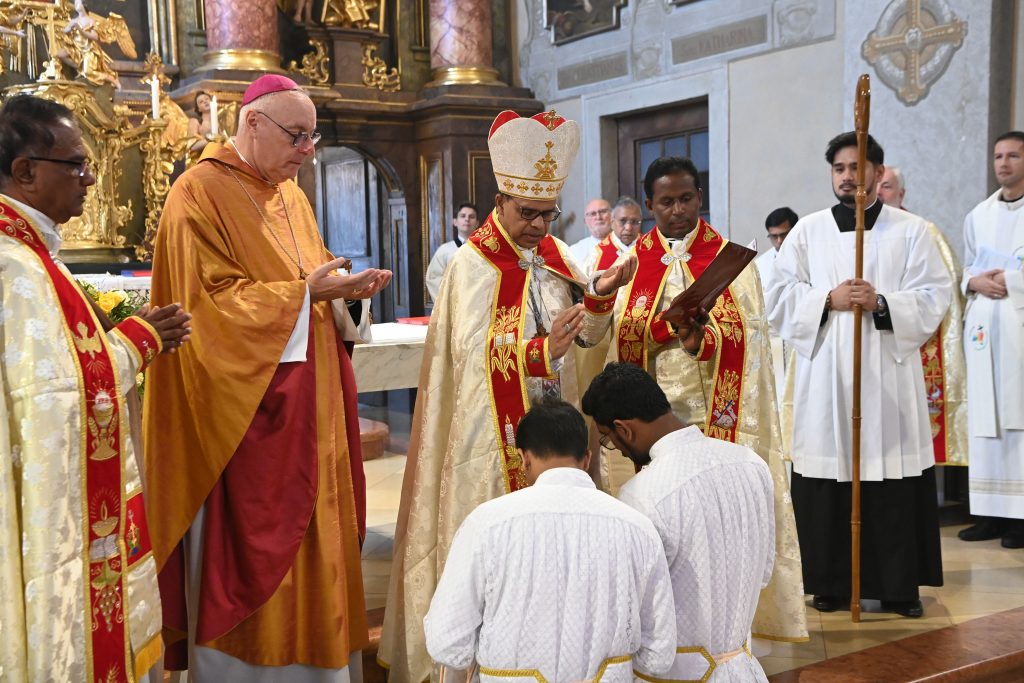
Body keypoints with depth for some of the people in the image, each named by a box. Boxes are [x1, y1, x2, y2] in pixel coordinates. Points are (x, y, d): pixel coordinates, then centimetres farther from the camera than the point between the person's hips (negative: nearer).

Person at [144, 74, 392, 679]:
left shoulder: (291, 196, 15)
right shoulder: (201, 193, -10)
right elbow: (211, 302, -17)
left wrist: (345, 288, -3)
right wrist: (303, 293, -22)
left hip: (310, 398, 8)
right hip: (248, 409, -8)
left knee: (315, 533, 13)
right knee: (253, 545, 0)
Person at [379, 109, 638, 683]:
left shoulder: (555, 254, 8)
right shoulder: (474, 264, -10)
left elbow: (588, 336, 8)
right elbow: (472, 354, -19)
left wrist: (601, 294, -11)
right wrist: (540, 352, -31)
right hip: (494, 436, -5)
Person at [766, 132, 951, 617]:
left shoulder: (911, 230, 7)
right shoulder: (808, 231, 10)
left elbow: (934, 298, 0)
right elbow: (781, 298, 4)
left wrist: (882, 303, -16)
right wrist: (828, 299, -12)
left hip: (889, 375, -1)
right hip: (825, 375, 1)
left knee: (894, 481, -1)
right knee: (827, 481, 0)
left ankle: (900, 586, 11)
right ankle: (832, 584, 12)